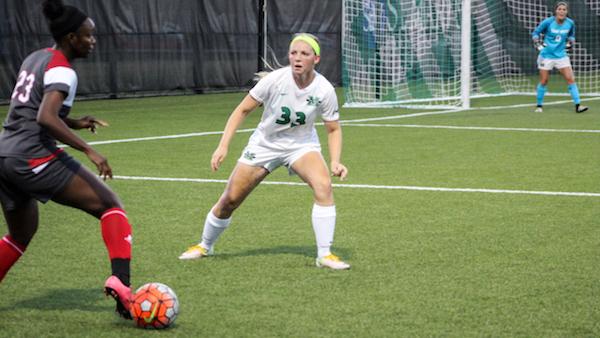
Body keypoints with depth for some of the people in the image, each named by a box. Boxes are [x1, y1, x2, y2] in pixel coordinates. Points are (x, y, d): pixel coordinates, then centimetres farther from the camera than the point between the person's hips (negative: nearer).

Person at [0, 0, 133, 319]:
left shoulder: (34, 58, 18)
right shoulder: (61, 70, -9)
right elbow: (46, 119, -24)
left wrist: (75, 123, 17)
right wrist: (89, 151, -25)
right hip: (34, 157, -9)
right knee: (110, 205, -7)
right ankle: (119, 282, -26)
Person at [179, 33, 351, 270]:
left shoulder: (324, 90, -20)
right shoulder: (275, 79, -23)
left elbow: (334, 129, -5)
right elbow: (243, 110, -12)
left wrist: (335, 162, -21)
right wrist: (223, 146, -20)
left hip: (302, 144, 0)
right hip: (264, 144, 0)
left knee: (324, 186, -28)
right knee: (229, 200, 1)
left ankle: (325, 255, -20)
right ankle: (204, 246, 30)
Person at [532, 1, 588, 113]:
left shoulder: (570, 23, -3)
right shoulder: (548, 22, -13)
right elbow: (535, 32, 1)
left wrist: (571, 42, -1)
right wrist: (537, 43, -15)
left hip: (561, 55, 2)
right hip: (546, 56, -2)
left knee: (571, 79, -8)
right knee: (543, 81, 4)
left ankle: (578, 105, -7)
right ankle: (539, 105, 22)